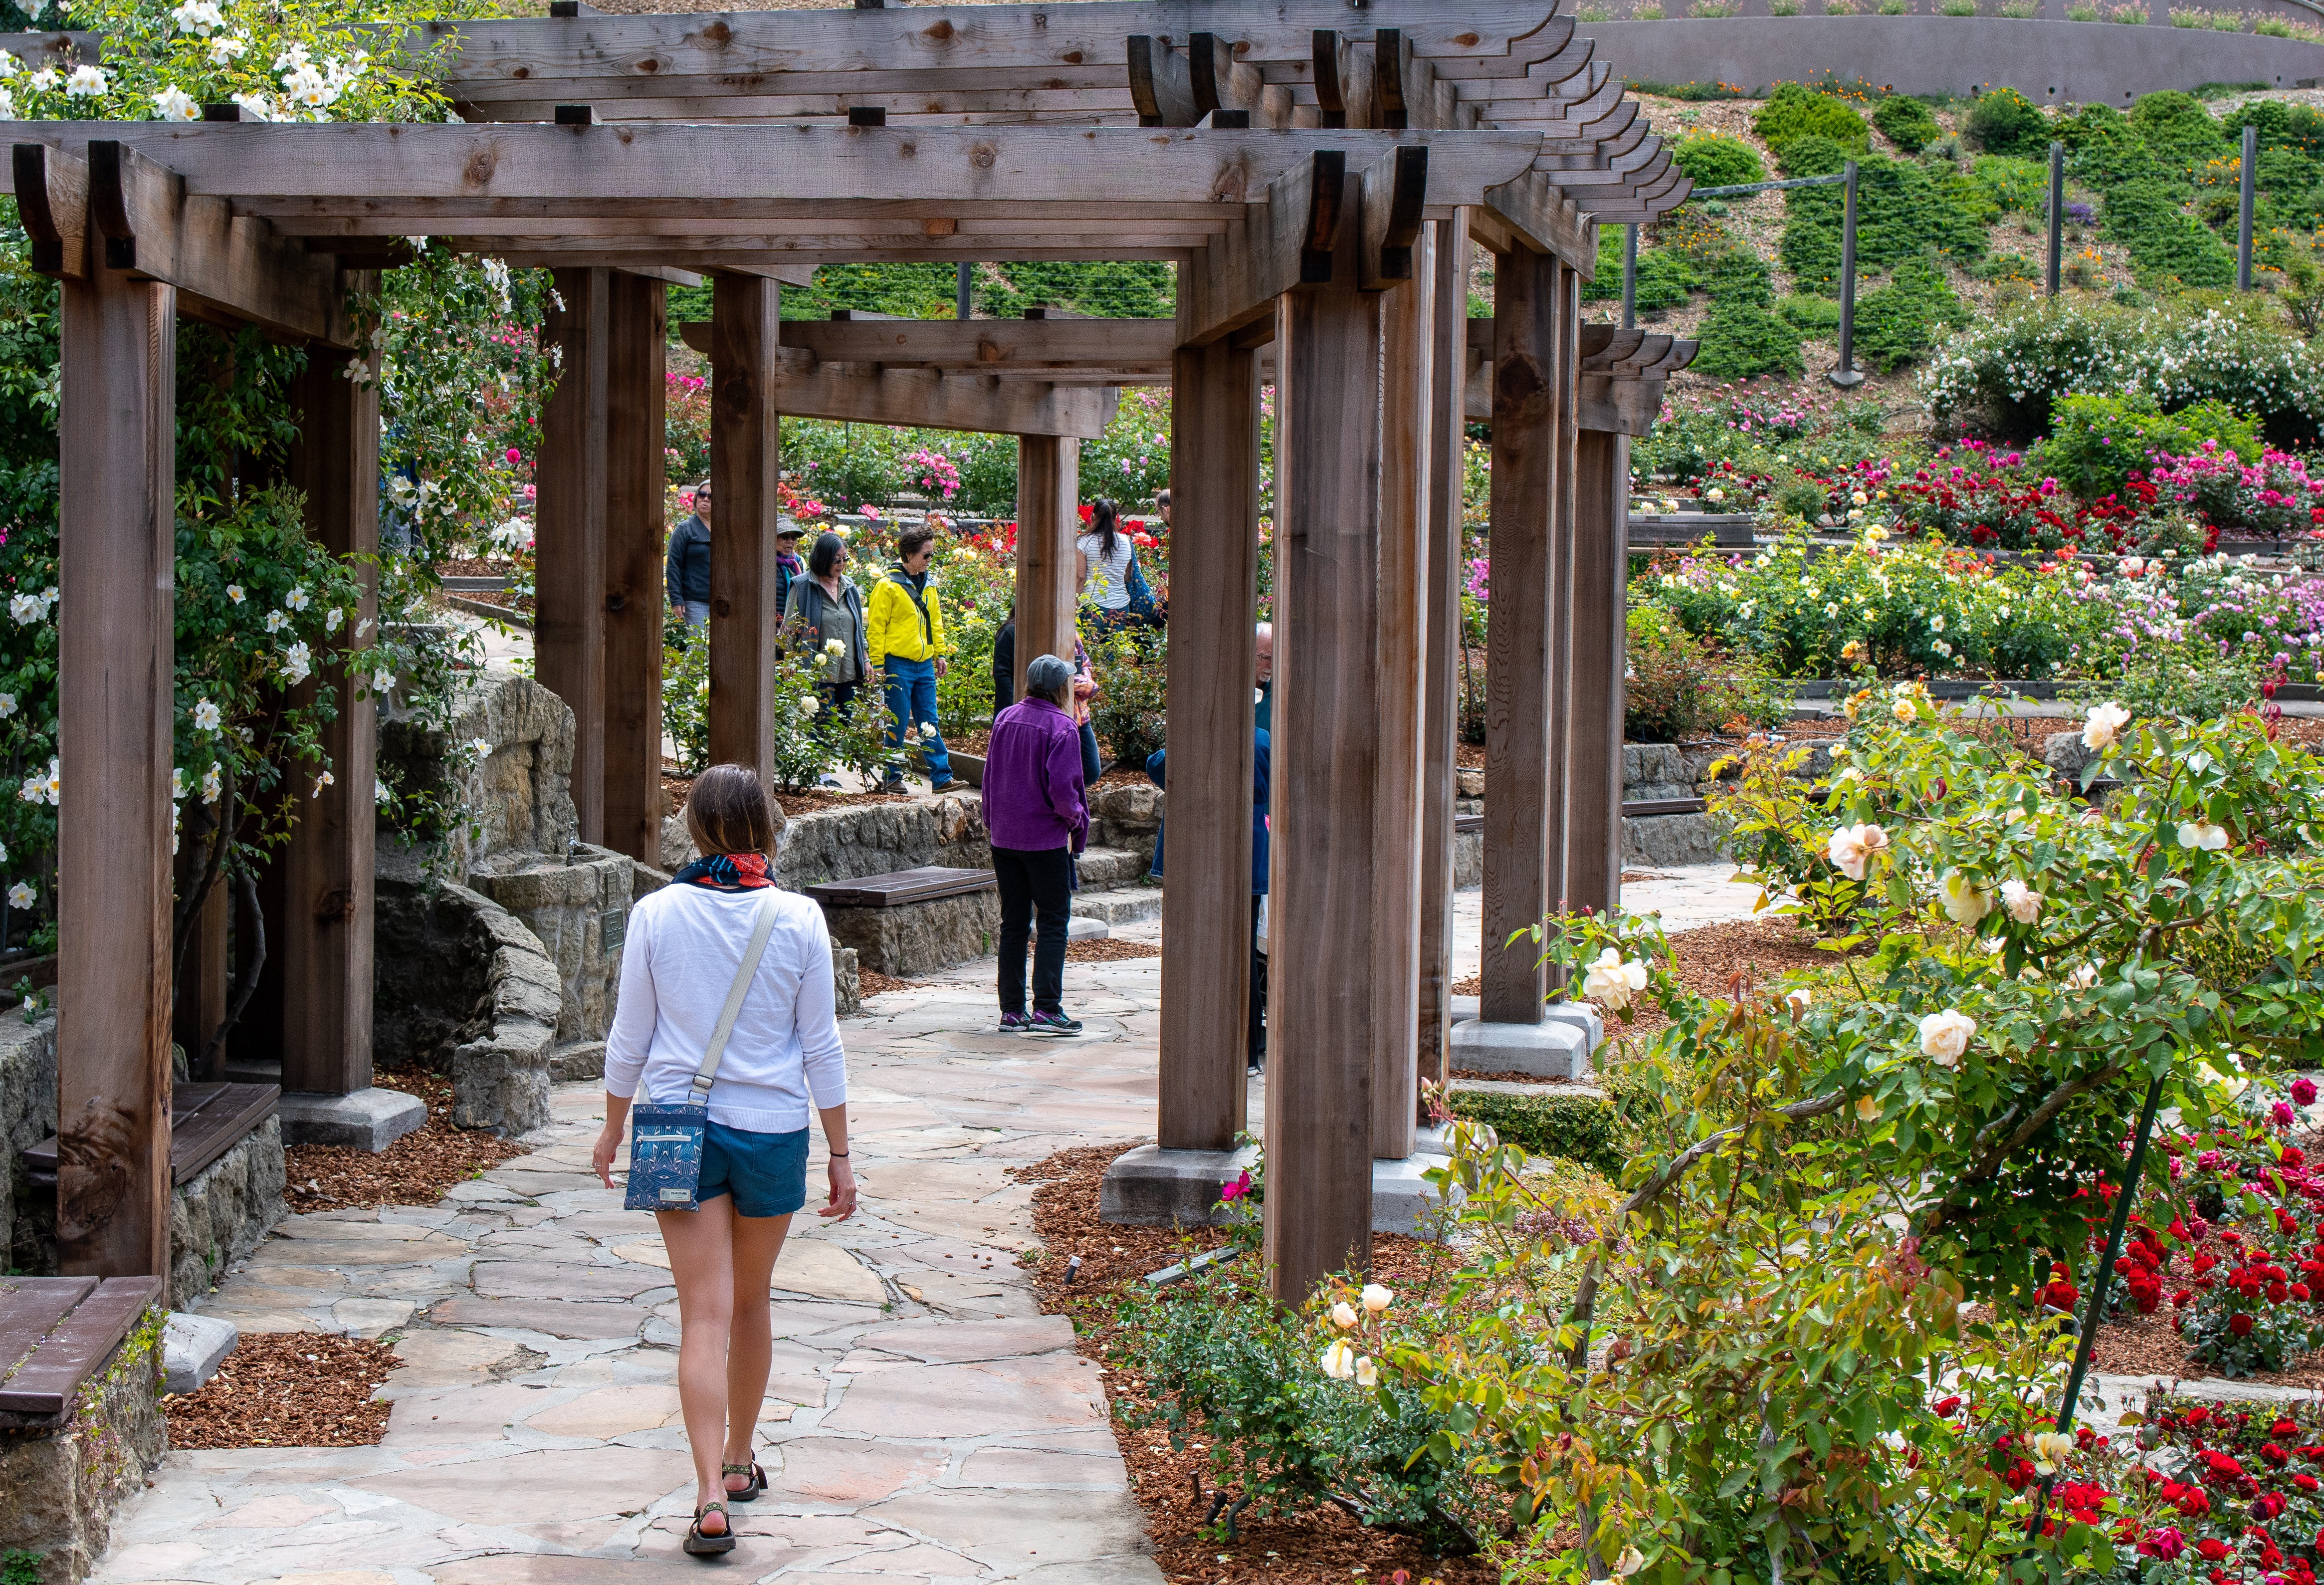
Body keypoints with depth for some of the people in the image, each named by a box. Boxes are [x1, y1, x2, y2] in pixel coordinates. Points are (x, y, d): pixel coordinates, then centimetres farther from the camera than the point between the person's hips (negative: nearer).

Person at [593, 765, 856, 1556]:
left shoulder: (656, 915, -5)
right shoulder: (797, 920, -6)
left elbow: (629, 1037, 1)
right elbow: (821, 1046, -2)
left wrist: (613, 1128, 16)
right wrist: (840, 1154, 6)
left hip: (678, 1127, 0)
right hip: (772, 1131, 1)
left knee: (706, 1315, -2)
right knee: (752, 1304, 19)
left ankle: (712, 1494, -14)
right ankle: (739, 1460, 35)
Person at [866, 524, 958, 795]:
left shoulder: (927, 584, 12)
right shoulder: (888, 586, -9)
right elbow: (877, 628, -9)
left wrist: (940, 653, 16)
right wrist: (877, 665, -12)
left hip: (925, 665, 6)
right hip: (898, 665, -6)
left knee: (930, 724, 6)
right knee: (898, 726, -1)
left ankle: (942, 777, 6)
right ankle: (892, 778, 8)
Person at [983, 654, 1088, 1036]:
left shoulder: (1005, 719, 4)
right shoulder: (1061, 728, -14)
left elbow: (989, 778, 10)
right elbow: (1062, 788, -19)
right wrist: (1078, 818, -1)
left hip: (1004, 837, 6)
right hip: (1045, 839, -6)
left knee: (1013, 922, 10)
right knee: (1054, 920, 2)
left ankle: (1012, 1010, 11)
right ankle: (1046, 1008, -4)